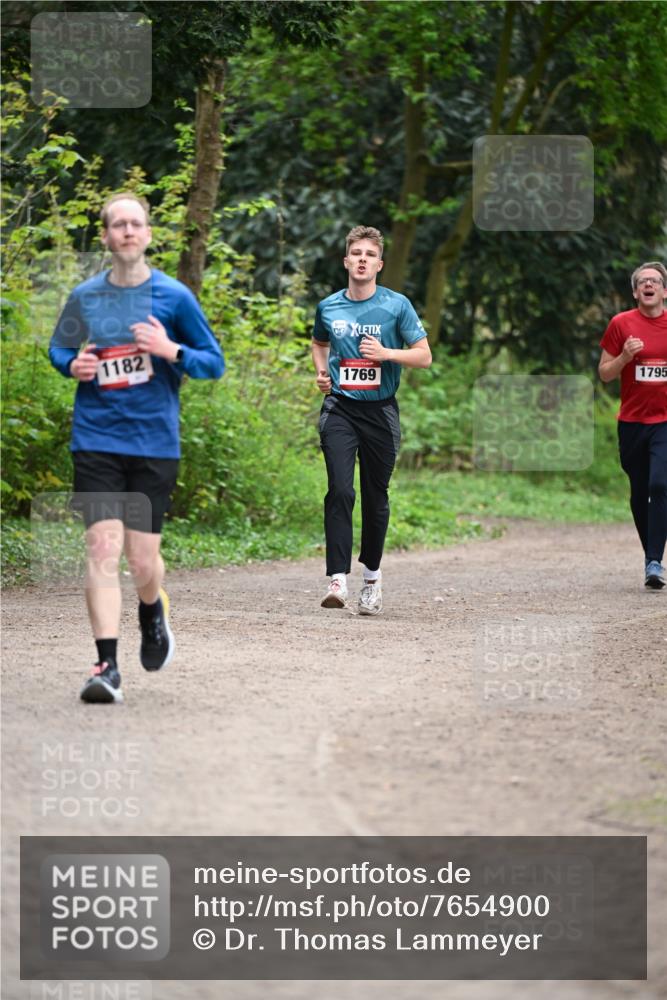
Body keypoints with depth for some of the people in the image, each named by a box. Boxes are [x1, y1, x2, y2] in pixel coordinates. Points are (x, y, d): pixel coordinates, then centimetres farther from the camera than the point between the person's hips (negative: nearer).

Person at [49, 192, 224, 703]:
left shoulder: (174, 296, -1)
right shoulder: (84, 297, 5)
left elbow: (215, 363, 4)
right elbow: (59, 348, 21)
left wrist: (171, 351, -15)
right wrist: (72, 365, -3)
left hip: (155, 444, -1)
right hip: (96, 443, 1)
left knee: (142, 557, 1)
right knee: (103, 548, -11)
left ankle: (153, 612, 37)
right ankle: (107, 667, -11)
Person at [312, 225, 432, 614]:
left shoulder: (397, 305, -2)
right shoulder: (329, 307, 6)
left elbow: (424, 356, -1)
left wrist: (387, 353, -16)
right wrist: (321, 371, 8)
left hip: (381, 411, 0)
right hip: (340, 408, 0)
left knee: (376, 497, 8)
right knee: (340, 491, -16)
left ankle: (373, 576, 27)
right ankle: (338, 579, -21)